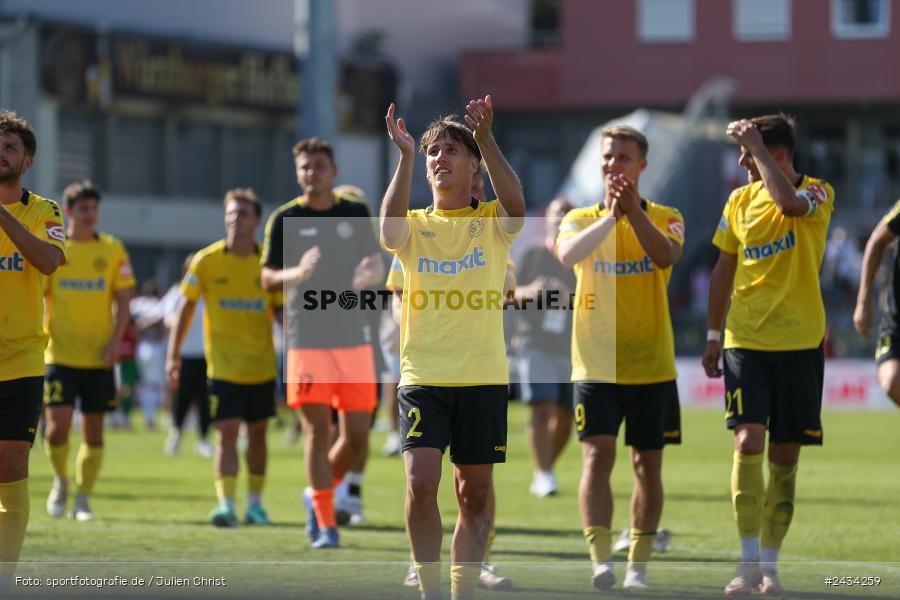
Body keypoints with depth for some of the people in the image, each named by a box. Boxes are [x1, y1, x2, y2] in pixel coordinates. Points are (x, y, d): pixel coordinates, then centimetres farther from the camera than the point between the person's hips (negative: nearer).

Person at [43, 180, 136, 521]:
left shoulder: (113, 250, 4)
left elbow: (123, 299, 5)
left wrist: (116, 340, -9)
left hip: (99, 356, 1)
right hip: (60, 354, -1)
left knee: (93, 430, 4)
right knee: (58, 424, -13)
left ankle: (82, 500, 17)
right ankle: (61, 480, 15)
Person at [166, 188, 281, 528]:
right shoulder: (206, 261, -5)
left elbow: (282, 313, 6)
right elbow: (186, 307, 3)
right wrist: (173, 355, 0)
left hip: (262, 367, 2)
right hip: (223, 367, -2)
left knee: (257, 432, 11)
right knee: (227, 432, -13)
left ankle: (254, 503, 24)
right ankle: (225, 505, -19)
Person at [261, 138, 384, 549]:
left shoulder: (356, 214, 8)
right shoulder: (285, 219, 1)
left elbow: (377, 266, 11)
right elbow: (267, 278, 1)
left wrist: (368, 276, -13)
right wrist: (297, 273, -20)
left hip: (352, 337, 3)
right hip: (307, 339, -3)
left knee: (357, 436, 1)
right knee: (318, 430, -6)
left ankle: (319, 493, 27)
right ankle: (325, 524, 0)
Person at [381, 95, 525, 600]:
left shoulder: (492, 223, 5)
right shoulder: (415, 226, 7)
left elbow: (516, 206, -18)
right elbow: (390, 225, -17)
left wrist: (486, 139, -26)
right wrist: (405, 157, -26)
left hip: (483, 378, 0)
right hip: (423, 377, 0)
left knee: (476, 492, 5)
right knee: (421, 483, -14)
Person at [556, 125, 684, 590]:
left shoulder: (664, 218, 3)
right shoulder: (580, 218, 4)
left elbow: (666, 256, -20)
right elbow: (568, 254, -18)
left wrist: (633, 211, -31)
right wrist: (610, 216, -30)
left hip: (651, 365, 1)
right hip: (595, 365, -1)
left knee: (648, 465, 6)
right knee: (597, 457, -14)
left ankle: (638, 566, 16)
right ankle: (600, 560, -20)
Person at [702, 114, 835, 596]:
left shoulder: (816, 192, -4)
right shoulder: (739, 201, 8)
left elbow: (789, 202, -29)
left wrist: (757, 144, -20)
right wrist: (713, 335, 15)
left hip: (800, 343, -2)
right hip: (746, 341, 2)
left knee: (784, 456, 3)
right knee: (748, 440, -14)